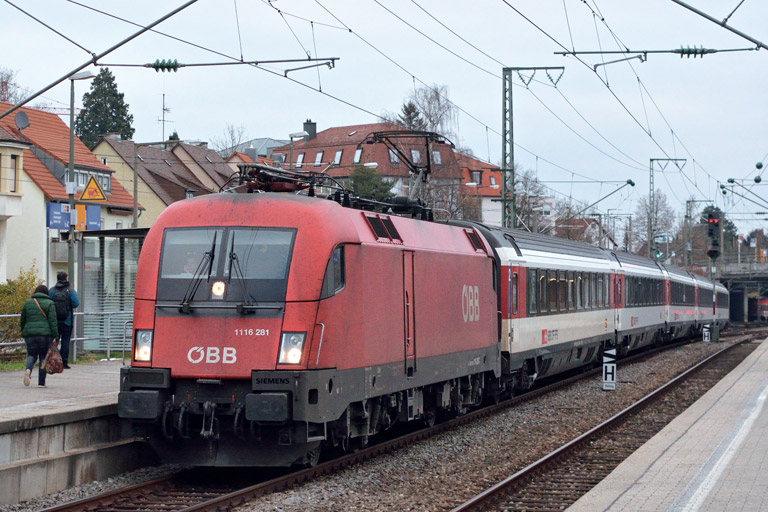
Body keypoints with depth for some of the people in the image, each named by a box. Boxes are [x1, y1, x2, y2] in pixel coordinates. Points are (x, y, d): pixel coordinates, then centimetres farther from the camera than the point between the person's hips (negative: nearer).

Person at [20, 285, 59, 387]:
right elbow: (53, 321, -7)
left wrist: (24, 333, 26)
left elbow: (23, 320, 15)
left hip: (30, 333, 2)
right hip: (45, 333, -2)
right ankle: (41, 382, 4)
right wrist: (55, 336, -7)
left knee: (31, 355, 12)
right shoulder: (49, 303, 1)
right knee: (43, 357, 5)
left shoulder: (28, 302, 11)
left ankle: (28, 369, -21)